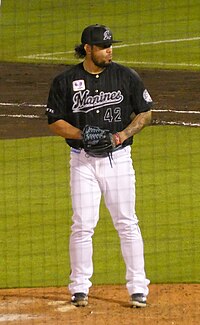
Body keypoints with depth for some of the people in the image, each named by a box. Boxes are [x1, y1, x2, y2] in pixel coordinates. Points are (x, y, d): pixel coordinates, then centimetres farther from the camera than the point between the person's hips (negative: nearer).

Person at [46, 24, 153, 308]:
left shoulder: (126, 77, 1)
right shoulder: (65, 81, -1)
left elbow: (145, 112, 7)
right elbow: (55, 121, 3)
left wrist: (124, 133, -10)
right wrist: (82, 135, -14)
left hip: (118, 159, 0)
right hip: (83, 160, 0)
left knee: (127, 224, 0)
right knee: (83, 226, -2)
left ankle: (138, 287, 6)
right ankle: (80, 287, 10)